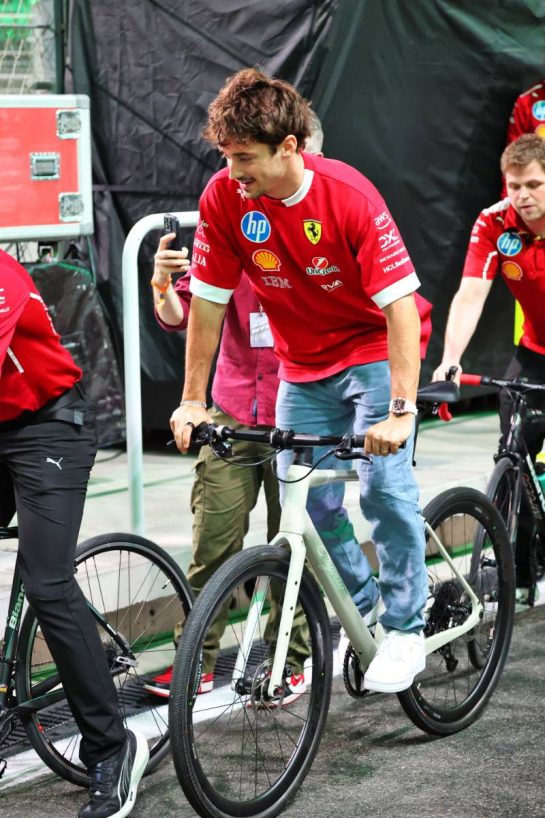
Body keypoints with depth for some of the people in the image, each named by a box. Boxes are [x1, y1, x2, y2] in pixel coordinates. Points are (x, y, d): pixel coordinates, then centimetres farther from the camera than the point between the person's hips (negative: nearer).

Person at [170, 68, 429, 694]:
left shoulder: (349, 195, -26)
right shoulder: (224, 198, -16)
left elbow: (400, 305, -28)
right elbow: (208, 301, -5)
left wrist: (401, 409, -35)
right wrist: (192, 400, -3)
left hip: (374, 355, -4)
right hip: (303, 369, 4)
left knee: (384, 485, -17)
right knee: (307, 501, -1)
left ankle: (405, 630, -2)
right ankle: (360, 608, 23)